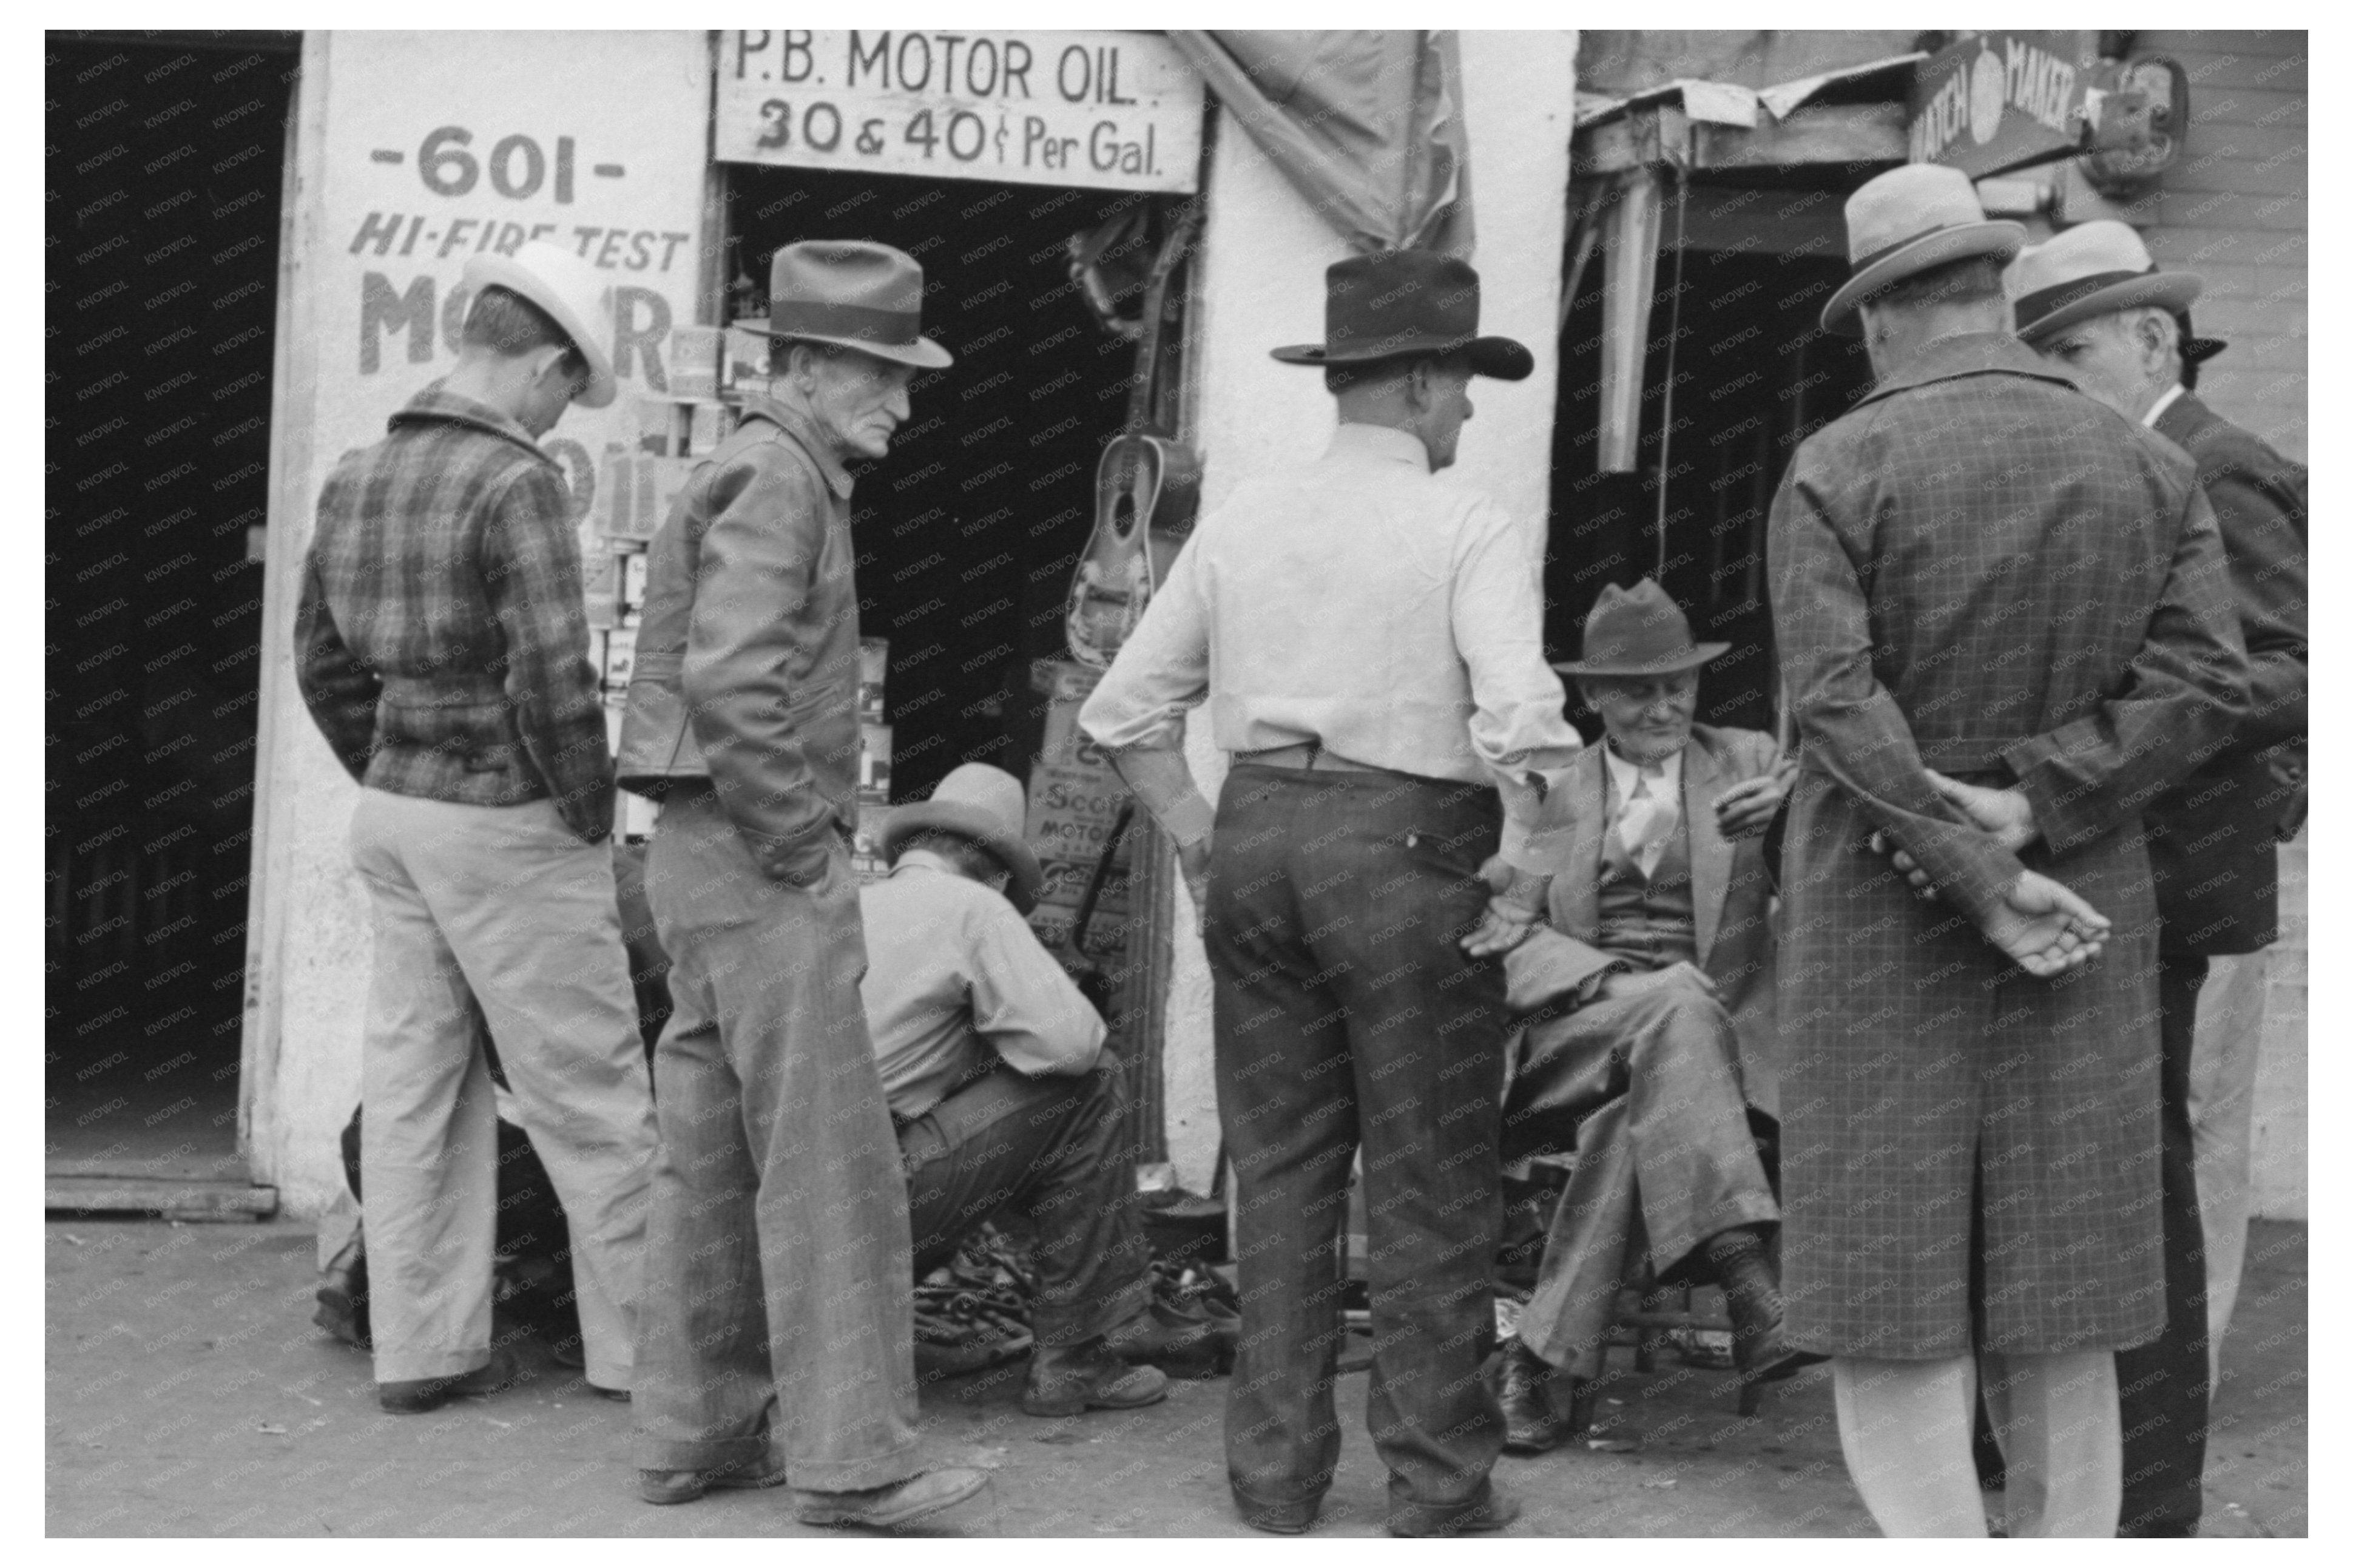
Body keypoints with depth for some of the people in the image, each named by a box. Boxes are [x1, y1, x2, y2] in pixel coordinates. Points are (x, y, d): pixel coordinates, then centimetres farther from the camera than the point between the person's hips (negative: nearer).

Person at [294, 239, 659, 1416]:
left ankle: (421, 1343, 18)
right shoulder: (516, 482, -17)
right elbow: (552, 683, -21)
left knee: (414, 1081, 12)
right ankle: (645, 1342, 11)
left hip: (394, 813, 8)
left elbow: (323, 666, 15)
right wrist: (592, 816, -8)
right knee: (589, 1093, 2)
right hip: (507, 824, -8)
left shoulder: (356, 479, 8)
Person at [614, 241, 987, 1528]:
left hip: (705, 858, 11)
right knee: (827, 1165, -7)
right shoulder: (776, 482, -13)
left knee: (712, 1162, 13)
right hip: (761, 860, -11)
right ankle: (850, 1458, -4)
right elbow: (731, 684, -25)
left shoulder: (759, 476, 19)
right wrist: (803, 850, -18)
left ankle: (695, 1435, 19)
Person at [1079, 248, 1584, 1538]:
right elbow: (1519, 716, -21)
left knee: (1278, 1167, 13)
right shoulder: (1471, 530, -7)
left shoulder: (1240, 521, 8)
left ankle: (1275, 1472, 19)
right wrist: (1520, 855, -9)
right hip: (1411, 849, -5)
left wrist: (1201, 840, 14)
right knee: (1428, 1186, 5)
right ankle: (1437, 1489, 11)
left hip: (1260, 836, 5)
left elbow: (1123, 708, 8)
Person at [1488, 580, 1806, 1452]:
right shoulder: (1549, 789, 13)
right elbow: (1512, 939, 3)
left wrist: (1794, 813, -27)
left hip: (1718, 1034, 2)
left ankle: (1538, 1357, -34)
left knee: (1636, 1110, -35)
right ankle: (1749, 1288, -49)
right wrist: (1613, 980, -17)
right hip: (1579, 1029, -2)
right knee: (1678, 1002, -36)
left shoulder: (1748, 763, 15)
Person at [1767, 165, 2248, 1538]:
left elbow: (1836, 706, -19)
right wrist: (2027, 814, -13)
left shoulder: (1837, 471, -8)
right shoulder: (2150, 470, 4)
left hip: (1884, 925, -3)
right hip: (2089, 925, 4)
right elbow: (2207, 685, -8)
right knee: (2056, 1318, 8)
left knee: (1892, 1316, 1)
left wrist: (1986, 889, -18)